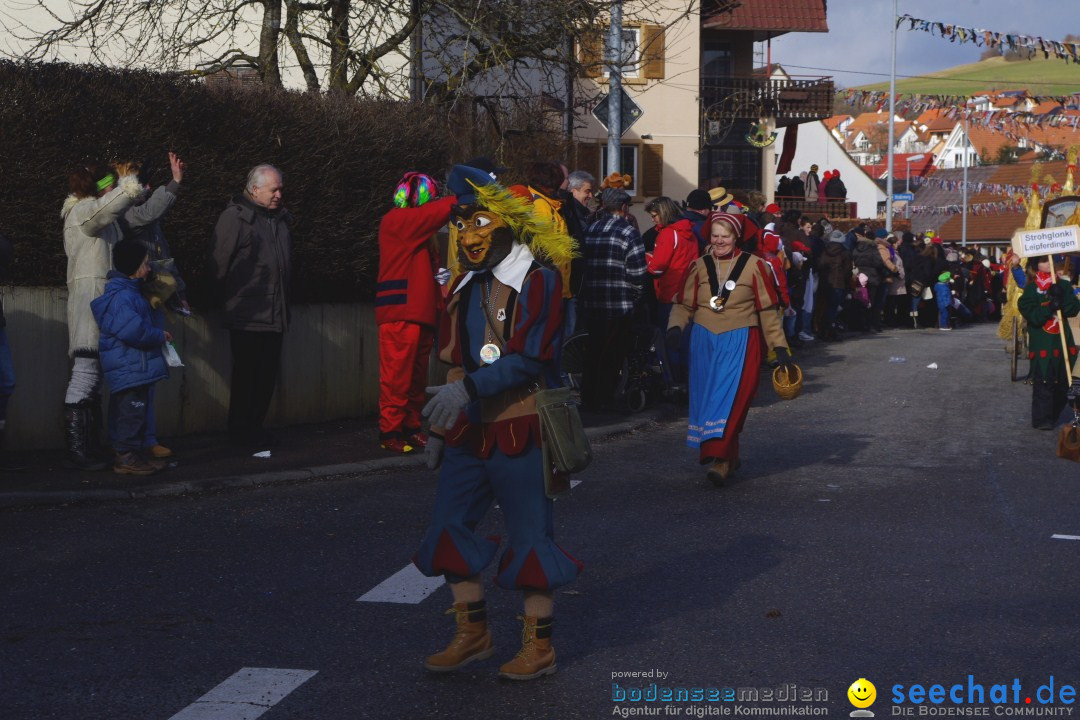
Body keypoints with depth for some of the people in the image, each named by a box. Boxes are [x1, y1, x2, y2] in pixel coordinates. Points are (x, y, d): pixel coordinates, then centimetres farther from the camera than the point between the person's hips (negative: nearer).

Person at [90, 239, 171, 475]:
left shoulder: (129, 292, 17)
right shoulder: (122, 297, -18)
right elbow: (133, 329, -27)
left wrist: (157, 335, 16)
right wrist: (159, 335, -14)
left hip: (134, 369, 11)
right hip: (129, 368, -11)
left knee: (134, 411, 14)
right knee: (132, 411, -7)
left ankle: (133, 454, 19)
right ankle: (127, 456, -4)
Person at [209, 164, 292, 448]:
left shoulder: (280, 219, 17)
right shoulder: (235, 217, -7)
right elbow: (220, 263, -8)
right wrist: (228, 301, -5)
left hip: (275, 316, 7)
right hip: (247, 315, -7)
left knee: (268, 374, 10)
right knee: (247, 374, -2)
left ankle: (254, 427, 20)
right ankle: (240, 430, 7)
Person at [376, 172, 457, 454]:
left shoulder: (420, 229, 20)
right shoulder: (397, 220, -7)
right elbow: (441, 210, -17)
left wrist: (439, 274, 6)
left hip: (421, 312, 9)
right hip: (400, 313, -9)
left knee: (417, 378, 9)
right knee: (397, 377, -7)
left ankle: (411, 428, 15)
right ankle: (390, 433, -3)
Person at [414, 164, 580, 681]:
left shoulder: (538, 281, -10)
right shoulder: (467, 288, 13)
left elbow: (530, 359, -19)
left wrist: (469, 388, -27)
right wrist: (440, 428, 18)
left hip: (521, 431, -7)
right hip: (471, 432, 8)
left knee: (531, 535, 1)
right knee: (450, 528, 8)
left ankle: (538, 647, 13)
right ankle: (473, 634, 22)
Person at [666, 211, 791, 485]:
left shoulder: (753, 266, -1)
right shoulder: (700, 266, 8)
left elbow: (768, 310, 2)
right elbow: (684, 304, 11)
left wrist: (779, 346, 0)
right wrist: (676, 326, -9)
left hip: (739, 344, -4)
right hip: (704, 342, 4)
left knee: (730, 398, -13)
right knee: (707, 399, 5)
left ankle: (721, 459, -17)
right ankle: (730, 457, 18)